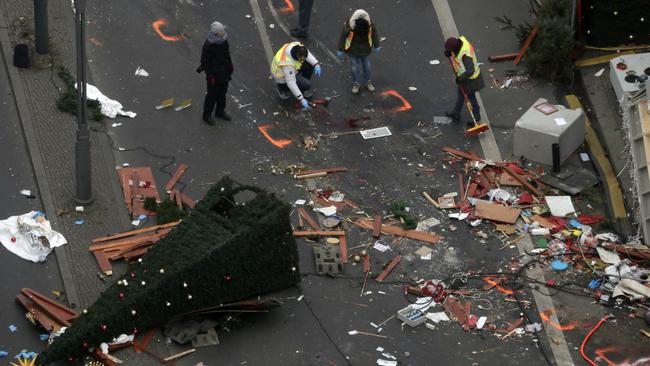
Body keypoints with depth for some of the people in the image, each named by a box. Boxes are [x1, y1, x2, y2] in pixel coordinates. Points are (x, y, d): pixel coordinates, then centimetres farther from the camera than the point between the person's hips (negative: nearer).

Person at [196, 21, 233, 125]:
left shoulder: (224, 41, -4)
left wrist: (230, 69, 15)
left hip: (224, 74, 7)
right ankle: (207, 115, 21)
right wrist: (210, 76, -19)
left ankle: (220, 111, 40)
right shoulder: (208, 45, -26)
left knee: (222, 93, 21)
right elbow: (205, 61, -20)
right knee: (212, 95, 5)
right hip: (214, 75, -7)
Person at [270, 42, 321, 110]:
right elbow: (291, 83, -37)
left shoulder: (298, 47, -24)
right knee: (307, 85, -17)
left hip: (291, 71, 8)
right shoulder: (288, 63, -41)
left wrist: (316, 65, -19)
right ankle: (282, 87, 5)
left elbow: (308, 55, -3)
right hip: (282, 76, -8)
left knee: (310, 64, -6)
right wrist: (301, 99, -35)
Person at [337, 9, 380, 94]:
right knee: (354, 67, 9)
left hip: (365, 50, 2)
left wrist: (376, 46, 8)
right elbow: (342, 37, -18)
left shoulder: (370, 25, -28)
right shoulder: (348, 26, -35)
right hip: (352, 50, -2)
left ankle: (367, 82, 40)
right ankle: (356, 83, 33)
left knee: (366, 65, 18)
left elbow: (374, 34, -7)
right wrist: (340, 50, -5)